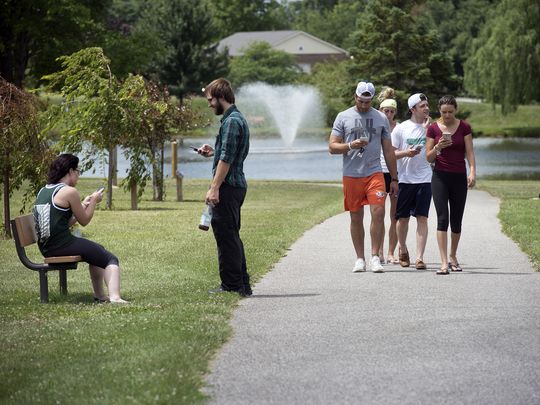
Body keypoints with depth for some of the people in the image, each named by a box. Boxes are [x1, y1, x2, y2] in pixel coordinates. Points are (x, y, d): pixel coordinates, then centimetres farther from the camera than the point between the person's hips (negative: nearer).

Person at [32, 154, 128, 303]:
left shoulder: (43, 191, 14)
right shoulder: (69, 192, -12)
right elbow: (84, 221, -3)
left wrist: (83, 204, 22)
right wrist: (94, 201, 10)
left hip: (46, 248, 9)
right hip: (63, 245, -9)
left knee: (98, 252, 30)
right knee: (111, 259, -2)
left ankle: (100, 296, 32)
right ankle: (115, 297, -22)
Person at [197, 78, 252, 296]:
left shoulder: (231, 121, -15)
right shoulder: (237, 118, 18)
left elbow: (226, 159, -20)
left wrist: (215, 188, -21)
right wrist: (214, 152, 16)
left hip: (228, 186, -11)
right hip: (237, 185, 11)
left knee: (225, 235, -6)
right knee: (231, 235, 15)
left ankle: (231, 286, -3)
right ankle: (242, 284, 18)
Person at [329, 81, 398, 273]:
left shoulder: (380, 118, 10)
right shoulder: (343, 117, 5)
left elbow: (388, 150, 14)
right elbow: (332, 147, 3)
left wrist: (394, 178, 11)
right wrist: (350, 145, -17)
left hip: (374, 173, 0)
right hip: (351, 175, 0)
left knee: (378, 213, -14)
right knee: (356, 218, 4)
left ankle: (375, 257, -8)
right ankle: (360, 259, 13)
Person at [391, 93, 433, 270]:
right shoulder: (401, 128, 1)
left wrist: (426, 129, -13)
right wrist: (406, 153, -17)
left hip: (424, 179, 0)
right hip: (404, 179, 0)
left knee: (422, 218, -7)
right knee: (403, 218, 8)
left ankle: (419, 257, -8)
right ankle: (403, 250, 32)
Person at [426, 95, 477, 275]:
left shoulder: (464, 127, 2)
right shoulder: (433, 128, 2)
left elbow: (470, 152, -1)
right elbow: (429, 157, 3)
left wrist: (472, 172, -16)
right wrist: (437, 147, -16)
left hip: (459, 177, 1)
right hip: (440, 177, -1)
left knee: (456, 220, 6)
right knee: (442, 217, -13)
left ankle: (453, 257, 27)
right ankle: (444, 263, -17)